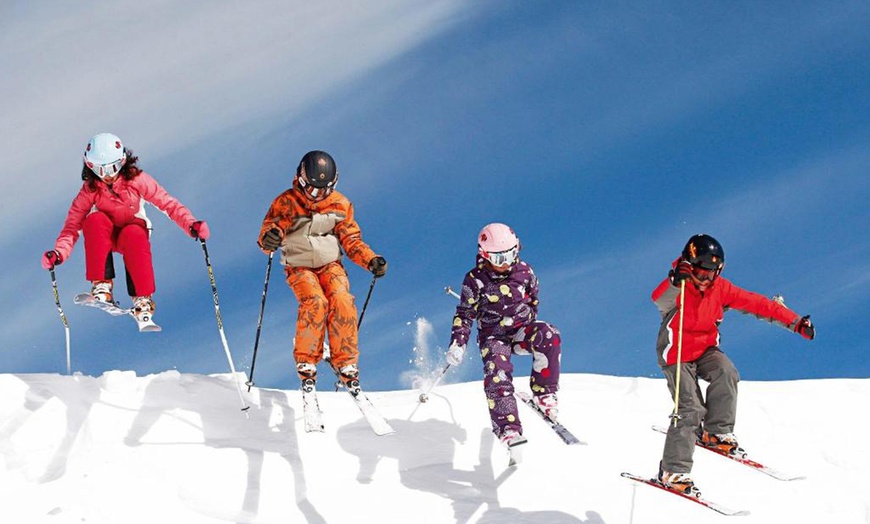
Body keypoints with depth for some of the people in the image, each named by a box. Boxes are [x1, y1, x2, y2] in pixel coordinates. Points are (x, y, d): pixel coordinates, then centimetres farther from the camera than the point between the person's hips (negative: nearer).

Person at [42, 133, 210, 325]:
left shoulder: (136, 180, -17)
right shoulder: (90, 189, -14)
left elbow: (168, 203, -19)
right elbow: (73, 224, -17)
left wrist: (191, 224, -35)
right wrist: (59, 253, -34)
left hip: (135, 232, -1)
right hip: (106, 236, 1)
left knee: (133, 235, -37)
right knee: (95, 220, -32)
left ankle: (142, 299, -29)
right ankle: (101, 285, -31)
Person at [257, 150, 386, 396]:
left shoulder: (340, 205, 2)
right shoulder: (286, 203, -6)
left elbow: (351, 240, 6)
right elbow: (268, 233, -12)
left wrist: (372, 261, -11)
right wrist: (269, 239, -38)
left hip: (330, 265, 2)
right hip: (299, 267, -2)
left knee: (342, 302, -27)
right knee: (315, 302, -31)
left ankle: (346, 364, -20)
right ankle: (306, 363, -21)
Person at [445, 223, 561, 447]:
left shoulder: (525, 272, -2)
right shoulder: (475, 280, -8)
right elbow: (464, 315, -3)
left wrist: (526, 316, 4)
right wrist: (458, 344, -11)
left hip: (521, 329, 2)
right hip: (493, 337, -2)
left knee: (549, 336, -30)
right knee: (497, 377, -28)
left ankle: (543, 392, -19)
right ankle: (508, 429, -31)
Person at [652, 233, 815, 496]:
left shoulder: (721, 289, -5)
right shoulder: (678, 287, -17)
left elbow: (755, 303, -5)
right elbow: (660, 301, -39)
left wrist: (795, 322, -10)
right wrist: (675, 282, -59)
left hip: (705, 349, 4)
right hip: (676, 353, -4)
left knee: (726, 373, -29)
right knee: (690, 410, -17)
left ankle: (716, 433, -11)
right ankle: (672, 471, -9)